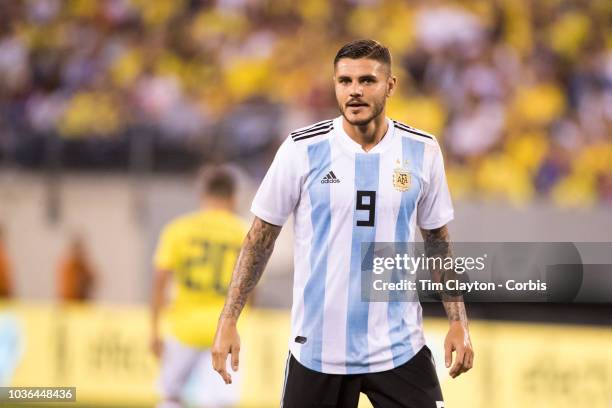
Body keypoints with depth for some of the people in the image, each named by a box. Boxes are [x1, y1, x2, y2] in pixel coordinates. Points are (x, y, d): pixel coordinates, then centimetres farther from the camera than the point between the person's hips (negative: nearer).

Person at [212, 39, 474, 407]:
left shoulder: (423, 151, 1)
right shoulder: (302, 150, -4)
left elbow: (438, 242, 11)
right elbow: (260, 239, 2)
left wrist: (459, 322, 3)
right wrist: (228, 321, -4)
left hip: (399, 348, 1)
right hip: (317, 348, -1)